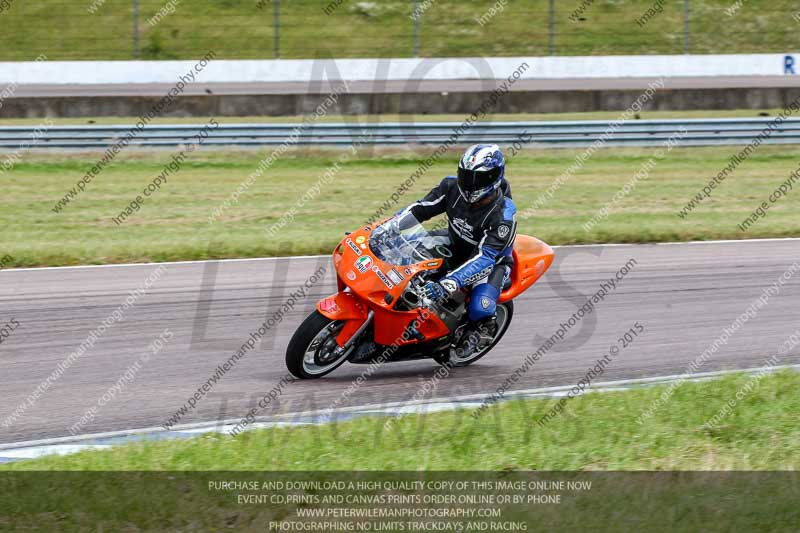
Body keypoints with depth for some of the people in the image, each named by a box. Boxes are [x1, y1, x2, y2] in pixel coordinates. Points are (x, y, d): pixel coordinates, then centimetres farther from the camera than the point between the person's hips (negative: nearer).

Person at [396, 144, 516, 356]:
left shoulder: (503, 215, -31)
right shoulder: (453, 187, -15)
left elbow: (485, 256, -39)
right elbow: (419, 209, -8)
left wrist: (450, 282, -52)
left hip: (493, 261, -6)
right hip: (454, 249, 6)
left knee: (480, 308, -31)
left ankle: (484, 329, 6)